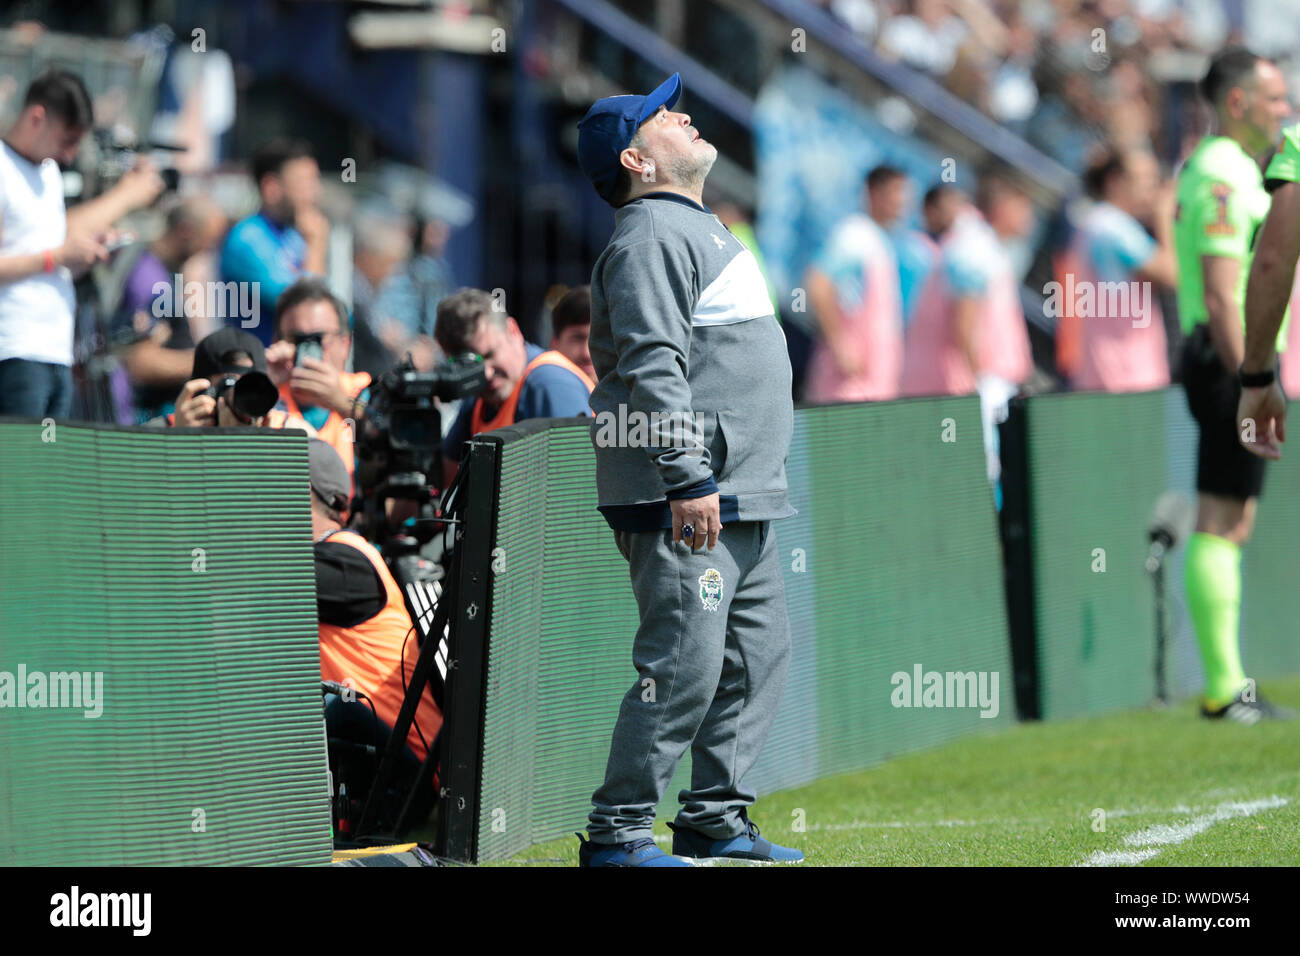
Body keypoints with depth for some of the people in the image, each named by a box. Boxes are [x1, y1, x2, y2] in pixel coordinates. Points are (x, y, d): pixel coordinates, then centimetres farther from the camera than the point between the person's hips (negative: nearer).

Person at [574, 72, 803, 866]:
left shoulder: (700, 230, 22)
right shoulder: (652, 235, -11)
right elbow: (651, 366, -20)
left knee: (758, 653, 12)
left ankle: (715, 819, 18)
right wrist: (688, 482, -24)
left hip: (741, 499, 10)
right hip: (686, 497, -10)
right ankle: (618, 831, -9)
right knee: (685, 662, -13)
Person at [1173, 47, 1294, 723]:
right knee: (1221, 526, -9)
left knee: (1233, 525, 11)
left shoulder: (1225, 171, 19)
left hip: (1232, 363, 11)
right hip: (1232, 363, -11)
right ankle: (1223, 688, -10)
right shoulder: (1223, 179, -15)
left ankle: (1229, 686, 14)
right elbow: (1222, 298, -22)